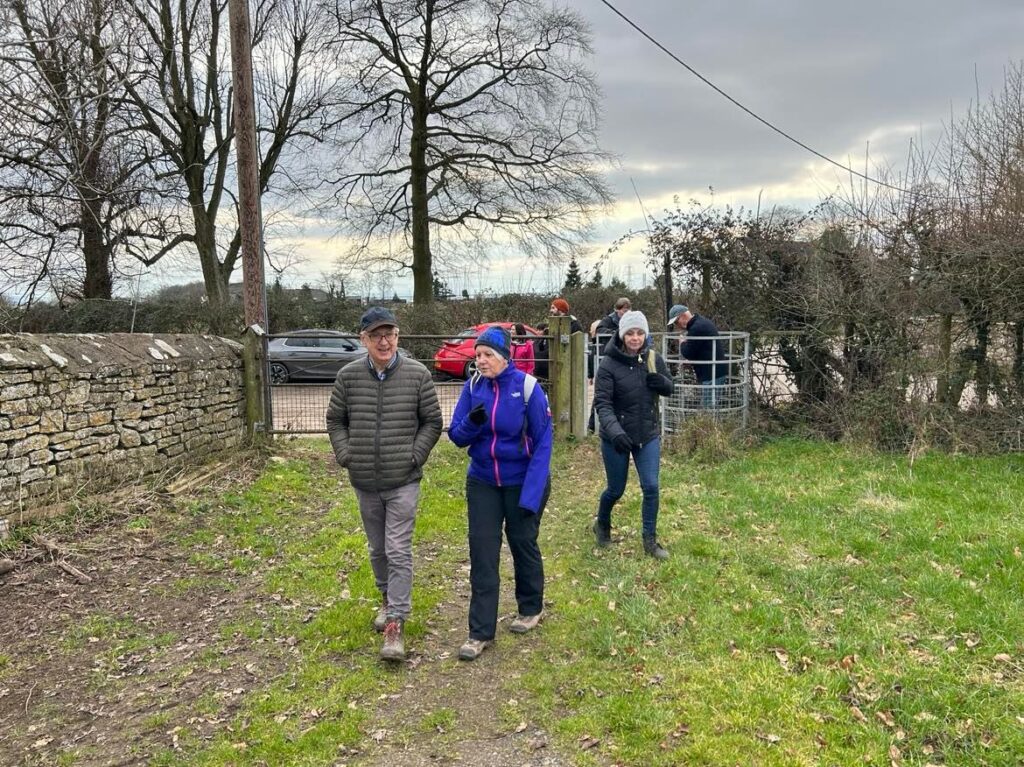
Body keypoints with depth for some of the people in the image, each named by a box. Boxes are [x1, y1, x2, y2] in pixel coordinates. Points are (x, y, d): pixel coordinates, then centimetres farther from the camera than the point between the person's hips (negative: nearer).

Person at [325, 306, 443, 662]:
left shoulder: (417, 374, -7)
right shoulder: (348, 376, -2)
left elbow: (432, 422, 1)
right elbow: (335, 420, 9)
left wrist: (415, 455, -8)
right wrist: (345, 455, -1)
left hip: (403, 481, -3)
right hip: (364, 482, 3)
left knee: (398, 551, -5)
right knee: (377, 548, 18)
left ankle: (396, 623, 1)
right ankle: (388, 599, 40)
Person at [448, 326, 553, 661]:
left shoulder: (527, 387, -17)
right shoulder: (472, 387, -5)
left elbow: (542, 443, -15)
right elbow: (457, 435, -1)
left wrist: (531, 494, -20)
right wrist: (471, 423, -25)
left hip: (522, 482, -3)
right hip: (482, 483, 3)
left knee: (523, 544, 14)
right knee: (482, 551, 1)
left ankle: (531, 609, 38)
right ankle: (480, 632, 9)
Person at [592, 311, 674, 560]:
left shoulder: (653, 358, -3)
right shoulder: (609, 364, -16)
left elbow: (670, 389, 8)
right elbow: (602, 403, -20)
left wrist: (660, 382, -17)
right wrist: (614, 431, -37)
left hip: (648, 435, 3)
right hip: (616, 437, -3)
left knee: (651, 487, -2)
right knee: (616, 489, 10)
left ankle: (650, 540, 15)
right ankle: (602, 524, 40)